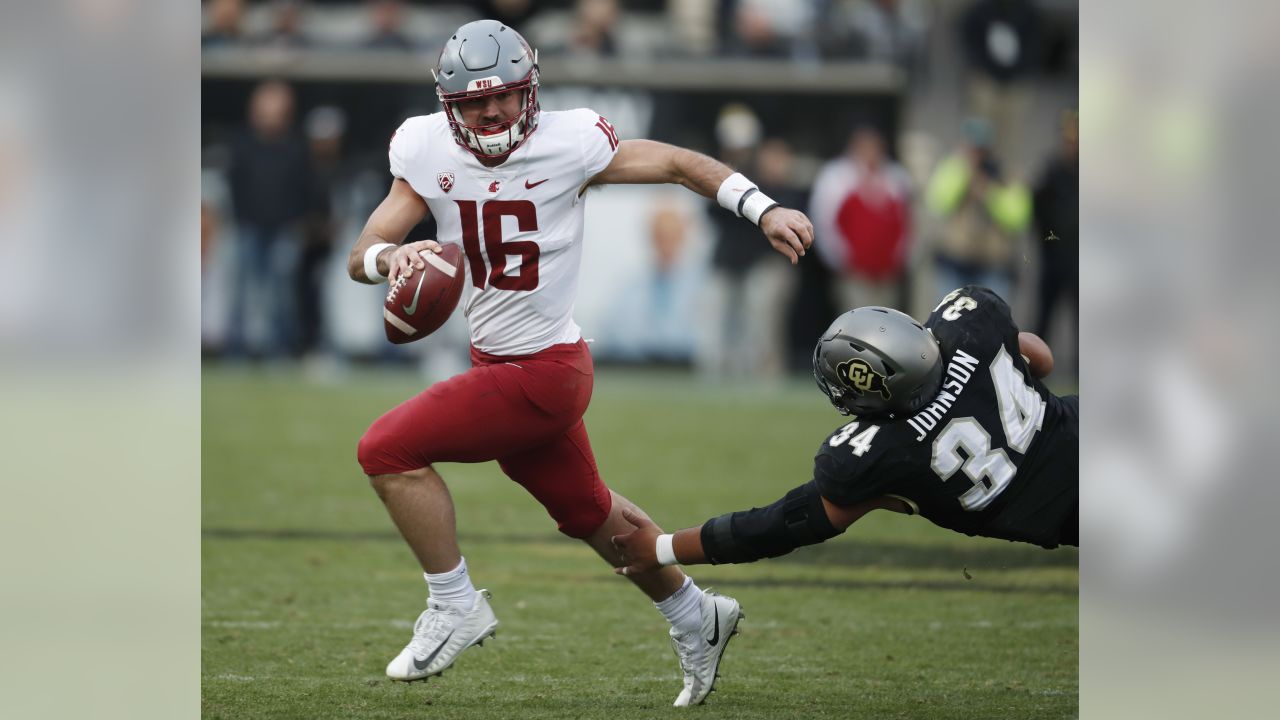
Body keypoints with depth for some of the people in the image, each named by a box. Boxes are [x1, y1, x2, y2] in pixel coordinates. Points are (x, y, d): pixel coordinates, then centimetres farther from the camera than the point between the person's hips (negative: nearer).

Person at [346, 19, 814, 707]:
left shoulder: (566, 143, -15)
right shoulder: (427, 151, -3)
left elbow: (675, 163, -3)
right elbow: (361, 256, -5)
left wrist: (765, 210, -13)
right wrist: (392, 256, -29)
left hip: (544, 371, -7)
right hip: (494, 361, 7)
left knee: (389, 449, -17)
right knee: (586, 510, 23)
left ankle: (455, 606, -3)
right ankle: (695, 617, 45)